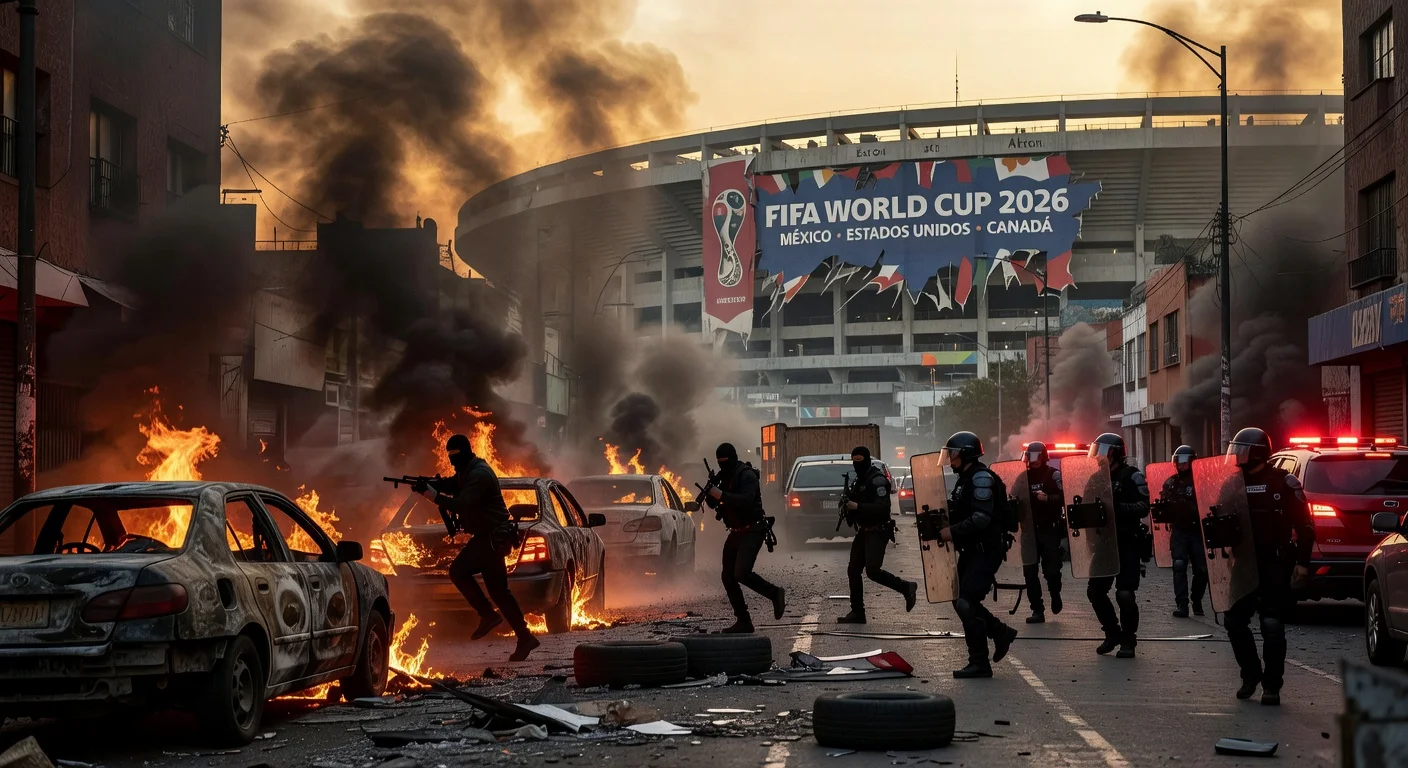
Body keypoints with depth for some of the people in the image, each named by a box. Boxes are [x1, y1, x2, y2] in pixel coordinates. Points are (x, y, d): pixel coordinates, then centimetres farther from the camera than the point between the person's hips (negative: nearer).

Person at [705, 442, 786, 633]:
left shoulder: (746, 475, -13)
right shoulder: (724, 476, 12)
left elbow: (746, 500, -28)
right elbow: (712, 504, 13)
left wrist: (722, 495, -29)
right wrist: (710, 492, -8)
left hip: (752, 532, -9)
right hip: (736, 533, 9)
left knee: (741, 573, -22)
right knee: (728, 577, 3)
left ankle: (775, 594, -2)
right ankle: (743, 621, 8)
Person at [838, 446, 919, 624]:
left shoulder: (877, 479, -14)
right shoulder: (859, 480, 16)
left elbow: (882, 507, -24)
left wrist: (857, 506, -25)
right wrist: (849, 505, 1)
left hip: (877, 532, -9)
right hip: (863, 531, 9)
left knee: (872, 570, -20)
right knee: (853, 570, 5)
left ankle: (906, 588, -2)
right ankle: (857, 612, 10)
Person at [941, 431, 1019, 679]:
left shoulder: (981, 478, -16)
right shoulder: (965, 479, 17)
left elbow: (981, 518, -25)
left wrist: (953, 531, -25)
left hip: (986, 551, -10)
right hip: (971, 550, 10)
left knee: (966, 603, -13)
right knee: (961, 600, 12)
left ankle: (979, 663, -7)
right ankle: (1001, 633, 26)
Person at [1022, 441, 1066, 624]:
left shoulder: (1054, 475, -1)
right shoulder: (1024, 476, 11)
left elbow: (1064, 497, -11)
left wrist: (1047, 498, -26)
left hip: (1050, 529, -4)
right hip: (1030, 529, 4)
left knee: (1051, 568, -3)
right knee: (1030, 571, -2)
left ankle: (1055, 594, 29)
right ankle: (1037, 610, 3)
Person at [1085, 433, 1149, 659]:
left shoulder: (1131, 476, -8)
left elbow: (1144, 507, -16)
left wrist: (1118, 507, -28)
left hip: (1127, 542, -6)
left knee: (1125, 594, -9)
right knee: (1095, 591, 3)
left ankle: (1128, 641, 5)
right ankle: (1113, 633, 21)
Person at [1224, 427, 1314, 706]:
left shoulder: (1283, 482, -6)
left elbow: (1304, 525, -5)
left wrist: (1302, 562, -10)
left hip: (1274, 566, -5)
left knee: (1272, 625, -6)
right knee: (1234, 620, 5)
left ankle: (1272, 686, 4)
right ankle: (1251, 675, 23)